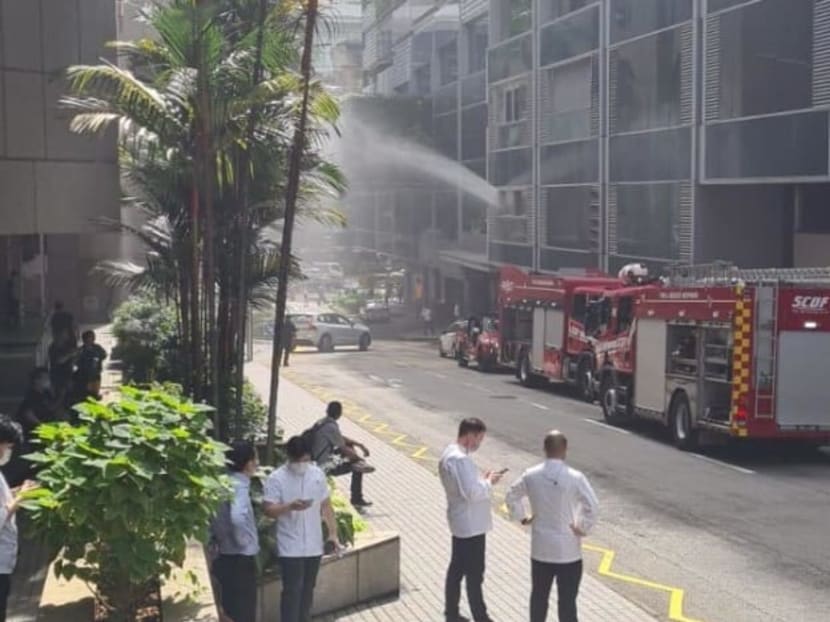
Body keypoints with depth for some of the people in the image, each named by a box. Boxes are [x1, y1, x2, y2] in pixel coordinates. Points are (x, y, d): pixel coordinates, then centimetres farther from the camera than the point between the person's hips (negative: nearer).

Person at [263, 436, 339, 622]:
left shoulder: (318, 474, 2)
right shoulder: (276, 479, -12)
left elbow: (326, 506, 9)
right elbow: (268, 510, -15)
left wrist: (332, 533, 3)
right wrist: (290, 506, -31)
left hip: (314, 545, 5)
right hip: (290, 547, -5)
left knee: (307, 589, 15)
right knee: (292, 591, -3)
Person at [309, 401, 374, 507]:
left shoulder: (322, 422, 7)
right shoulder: (331, 427, -22)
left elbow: (342, 438, 19)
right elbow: (344, 449, -17)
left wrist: (360, 445, 14)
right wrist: (359, 458, 0)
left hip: (318, 461, 10)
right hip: (326, 466, -10)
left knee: (349, 444, 18)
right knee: (357, 469, -3)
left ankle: (357, 464, 6)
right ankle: (357, 499, 7)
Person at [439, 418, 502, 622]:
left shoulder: (449, 454, 8)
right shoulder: (460, 459, -25)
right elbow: (473, 493, -28)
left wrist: (482, 480, 7)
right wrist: (489, 482, -12)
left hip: (460, 523, 10)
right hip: (471, 525, -10)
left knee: (457, 568, 18)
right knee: (474, 574, 1)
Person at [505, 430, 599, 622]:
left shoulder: (531, 475, -5)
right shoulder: (575, 477, -17)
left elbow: (511, 496, 7)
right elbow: (591, 505, -22)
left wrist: (522, 517, 18)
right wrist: (583, 528, -8)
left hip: (540, 548, 4)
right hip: (567, 551, -4)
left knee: (539, 595, 19)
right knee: (567, 599, 5)